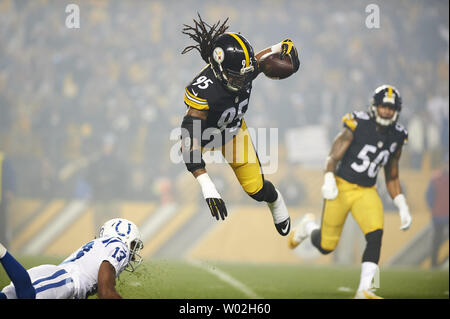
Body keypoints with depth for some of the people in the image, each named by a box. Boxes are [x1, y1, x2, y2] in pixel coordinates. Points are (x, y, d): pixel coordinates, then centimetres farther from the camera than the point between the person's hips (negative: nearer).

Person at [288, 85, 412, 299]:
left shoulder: (397, 137, 4)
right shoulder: (357, 126, -12)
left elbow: (392, 178, 14)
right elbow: (333, 158, -11)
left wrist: (402, 207, 6)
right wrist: (328, 182, -29)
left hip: (367, 192, 4)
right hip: (341, 187, -4)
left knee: (375, 236, -21)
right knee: (325, 246, 3)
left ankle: (364, 291, -15)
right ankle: (309, 226, 39)